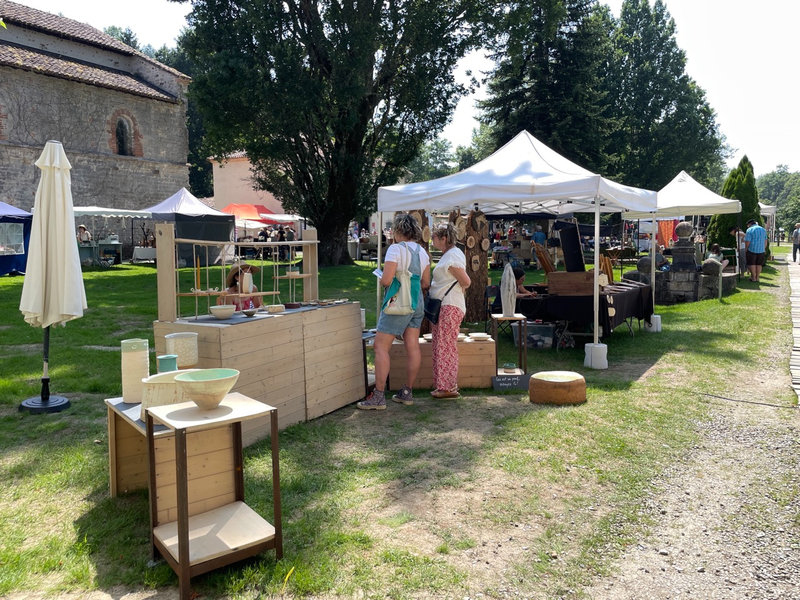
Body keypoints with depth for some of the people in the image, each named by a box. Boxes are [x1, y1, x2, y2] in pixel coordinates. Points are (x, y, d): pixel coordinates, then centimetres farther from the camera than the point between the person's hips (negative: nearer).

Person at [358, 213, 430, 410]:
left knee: (381, 347, -3)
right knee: (413, 347, 9)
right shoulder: (421, 251, 10)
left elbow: (386, 280, -20)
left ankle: (379, 397, -4)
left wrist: (381, 276, 1)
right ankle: (407, 393, 17)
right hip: (417, 302, 8)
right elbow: (426, 283, 13)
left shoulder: (396, 249, -13)